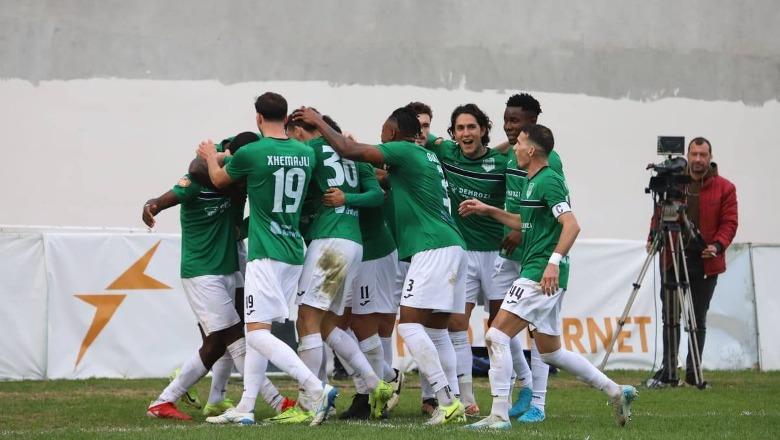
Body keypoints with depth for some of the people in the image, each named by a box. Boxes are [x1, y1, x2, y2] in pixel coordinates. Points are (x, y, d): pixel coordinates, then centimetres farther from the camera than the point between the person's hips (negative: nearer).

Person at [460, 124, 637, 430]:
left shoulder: (548, 181, -12)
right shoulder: (533, 182, 18)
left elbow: (571, 225, -21)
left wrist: (554, 261, -30)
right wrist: (488, 210, 27)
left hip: (541, 275, -11)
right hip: (534, 273, 11)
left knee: (496, 336, -13)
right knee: (550, 351, 17)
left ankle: (499, 416, -13)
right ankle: (617, 392, 23)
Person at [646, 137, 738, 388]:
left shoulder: (724, 188, 3)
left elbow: (729, 222, -1)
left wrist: (718, 245, -17)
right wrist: (653, 238, -6)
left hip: (705, 263, -1)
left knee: (698, 320, 5)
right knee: (670, 318, -2)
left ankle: (693, 372, 12)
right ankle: (668, 372, 2)